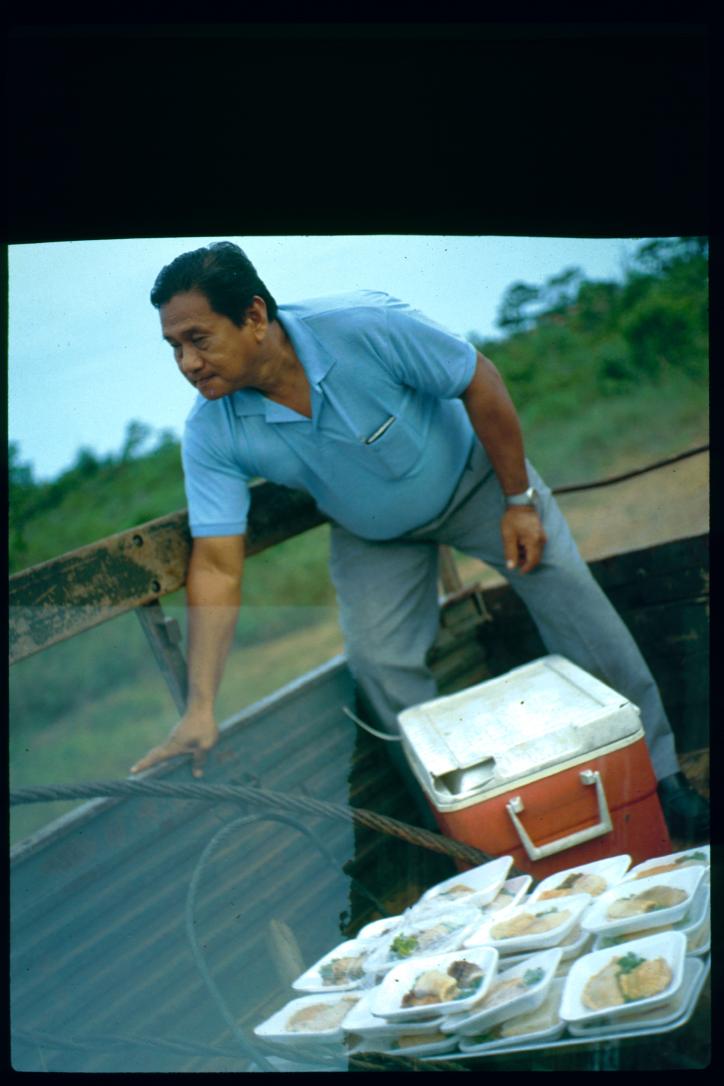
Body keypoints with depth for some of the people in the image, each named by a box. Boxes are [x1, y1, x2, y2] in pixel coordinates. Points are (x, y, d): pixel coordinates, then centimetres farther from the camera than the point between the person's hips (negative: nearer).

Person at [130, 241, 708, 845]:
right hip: (373, 536, 2)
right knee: (377, 660, -13)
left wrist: (520, 501, -18)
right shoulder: (212, 433, -28)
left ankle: (656, 774, 6)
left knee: (568, 591, -9)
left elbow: (479, 381, -24)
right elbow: (217, 567, -28)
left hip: (469, 474, -2)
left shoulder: (364, 327, -38)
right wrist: (201, 709, -34)